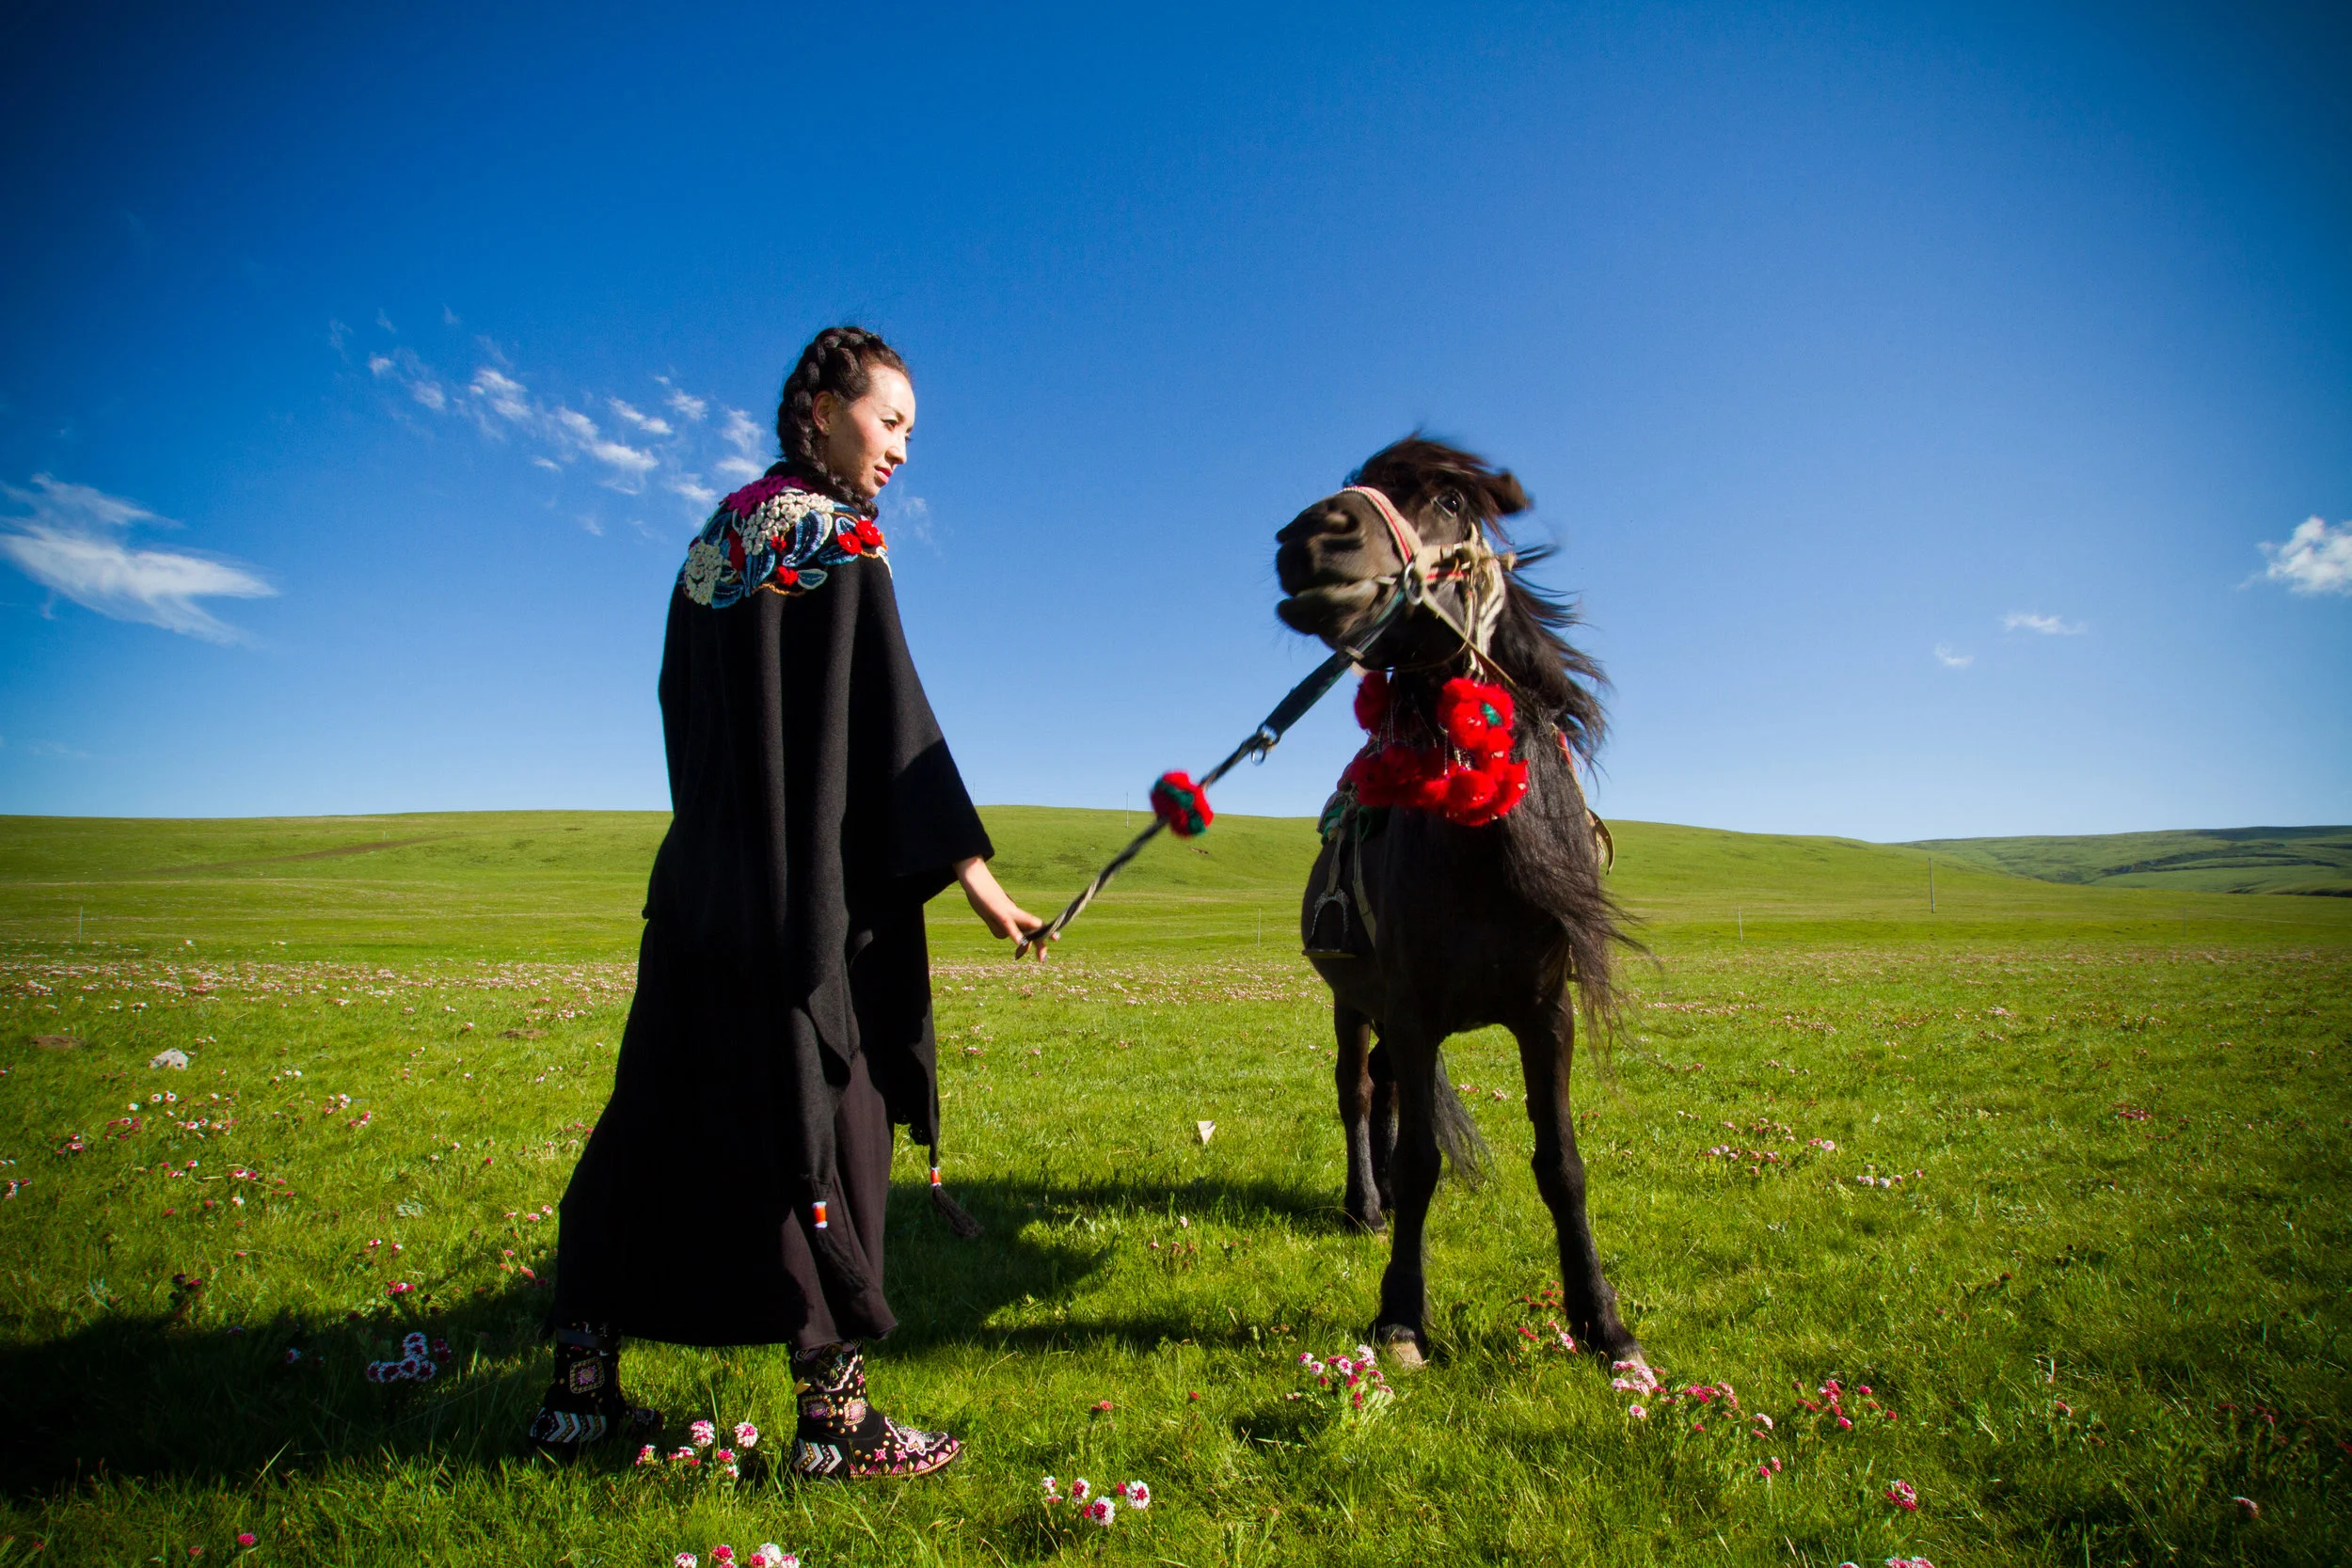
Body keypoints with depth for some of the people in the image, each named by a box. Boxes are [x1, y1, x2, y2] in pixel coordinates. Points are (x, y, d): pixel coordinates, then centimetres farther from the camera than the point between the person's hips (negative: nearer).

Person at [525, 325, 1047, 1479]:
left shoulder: (719, 538, 15)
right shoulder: (841, 538, -8)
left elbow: (686, 710, 17)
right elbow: (889, 720, -14)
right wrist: (967, 866, -12)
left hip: (702, 880, 8)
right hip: (815, 895, -8)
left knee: (661, 1124, 13)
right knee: (822, 1127, 1)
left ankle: (582, 1391, 25)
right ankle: (833, 1417, 13)